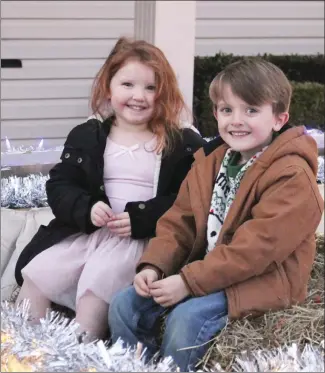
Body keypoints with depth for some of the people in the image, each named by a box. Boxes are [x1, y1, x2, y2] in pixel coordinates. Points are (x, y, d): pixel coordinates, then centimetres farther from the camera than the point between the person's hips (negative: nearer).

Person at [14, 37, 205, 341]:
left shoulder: (182, 144, -1)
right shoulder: (86, 137, 10)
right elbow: (59, 185, 6)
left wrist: (140, 219, -19)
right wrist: (86, 209, -15)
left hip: (147, 238, -4)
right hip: (85, 231, 5)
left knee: (97, 282, -28)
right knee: (37, 273, -11)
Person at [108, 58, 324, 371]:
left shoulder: (292, 176, -18)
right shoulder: (209, 161, 8)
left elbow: (257, 246, -25)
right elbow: (179, 222, 9)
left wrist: (189, 281, -27)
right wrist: (153, 266, -10)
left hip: (263, 280, -8)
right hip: (205, 271, 8)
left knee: (187, 318, -30)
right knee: (125, 305, -5)